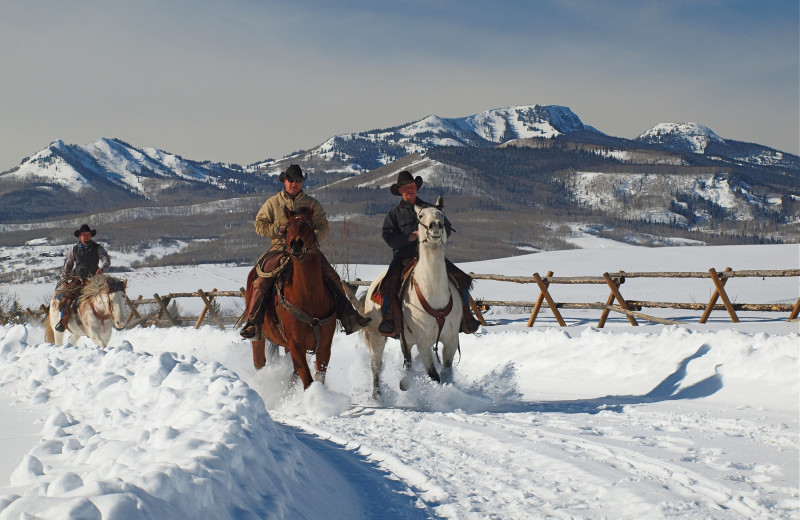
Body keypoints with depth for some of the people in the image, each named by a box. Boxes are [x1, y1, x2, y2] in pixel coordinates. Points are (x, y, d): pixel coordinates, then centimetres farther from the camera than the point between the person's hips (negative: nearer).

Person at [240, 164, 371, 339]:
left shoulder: (312, 204, 13)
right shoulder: (272, 203, 12)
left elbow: (323, 228, 9)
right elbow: (260, 225, 10)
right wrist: (277, 229, -9)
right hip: (280, 248, -1)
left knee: (332, 277, -15)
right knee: (261, 280, -23)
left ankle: (347, 316, -10)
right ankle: (252, 321, -19)